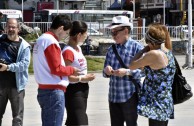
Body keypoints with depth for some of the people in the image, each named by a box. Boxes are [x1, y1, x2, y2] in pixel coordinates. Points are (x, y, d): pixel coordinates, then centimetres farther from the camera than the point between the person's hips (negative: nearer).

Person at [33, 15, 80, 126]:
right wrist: (71, 70, -3)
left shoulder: (42, 39, 15)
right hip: (53, 91, -10)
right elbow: (56, 69, -19)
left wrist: (67, 70, 8)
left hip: (44, 89, 10)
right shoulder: (51, 41, -16)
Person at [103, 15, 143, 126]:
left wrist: (127, 72, -25)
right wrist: (106, 70, -9)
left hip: (130, 95, -6)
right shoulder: (111, 49, 11)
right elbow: (105, 72, 14)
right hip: (113, 95, 6)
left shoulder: (137, 47, -7)